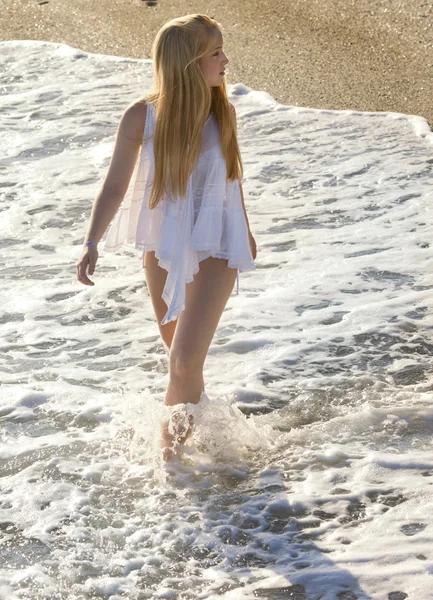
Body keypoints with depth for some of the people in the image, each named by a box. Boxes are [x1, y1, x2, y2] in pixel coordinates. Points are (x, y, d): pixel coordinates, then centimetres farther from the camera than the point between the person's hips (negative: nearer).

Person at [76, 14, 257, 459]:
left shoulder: (223, 112, -10)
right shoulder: (142, 116, -15)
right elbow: (115, 187, -9)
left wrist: (244, 228, 20)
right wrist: (92, 243, -21)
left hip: (214, 248, -1)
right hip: (162, 245, 1)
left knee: (185, 362, -11)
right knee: (177, 349, 22)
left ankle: (171, 439, 13)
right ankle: (195, 413, 50)